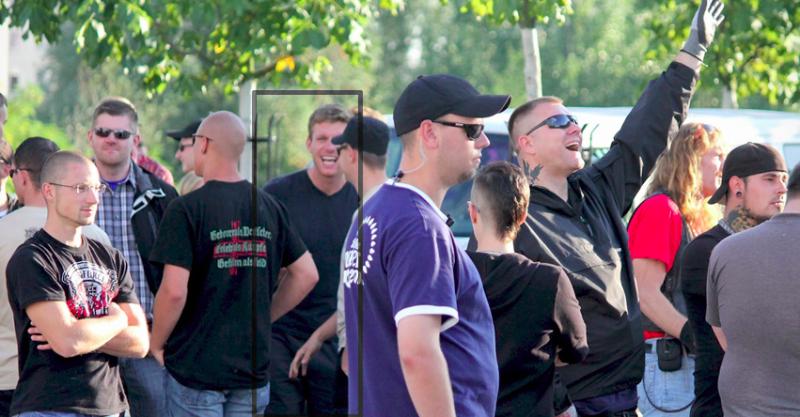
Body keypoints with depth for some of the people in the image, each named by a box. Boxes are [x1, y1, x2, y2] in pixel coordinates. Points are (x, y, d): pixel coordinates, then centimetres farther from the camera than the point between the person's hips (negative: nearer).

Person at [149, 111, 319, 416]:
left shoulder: (186, 209, -12)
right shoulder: (268, 207, 6)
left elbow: (174, 291, -18)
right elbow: (306, 274, 11)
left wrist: (156, 345, -3)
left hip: (195, 367, -5)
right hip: (253, 368, 5)